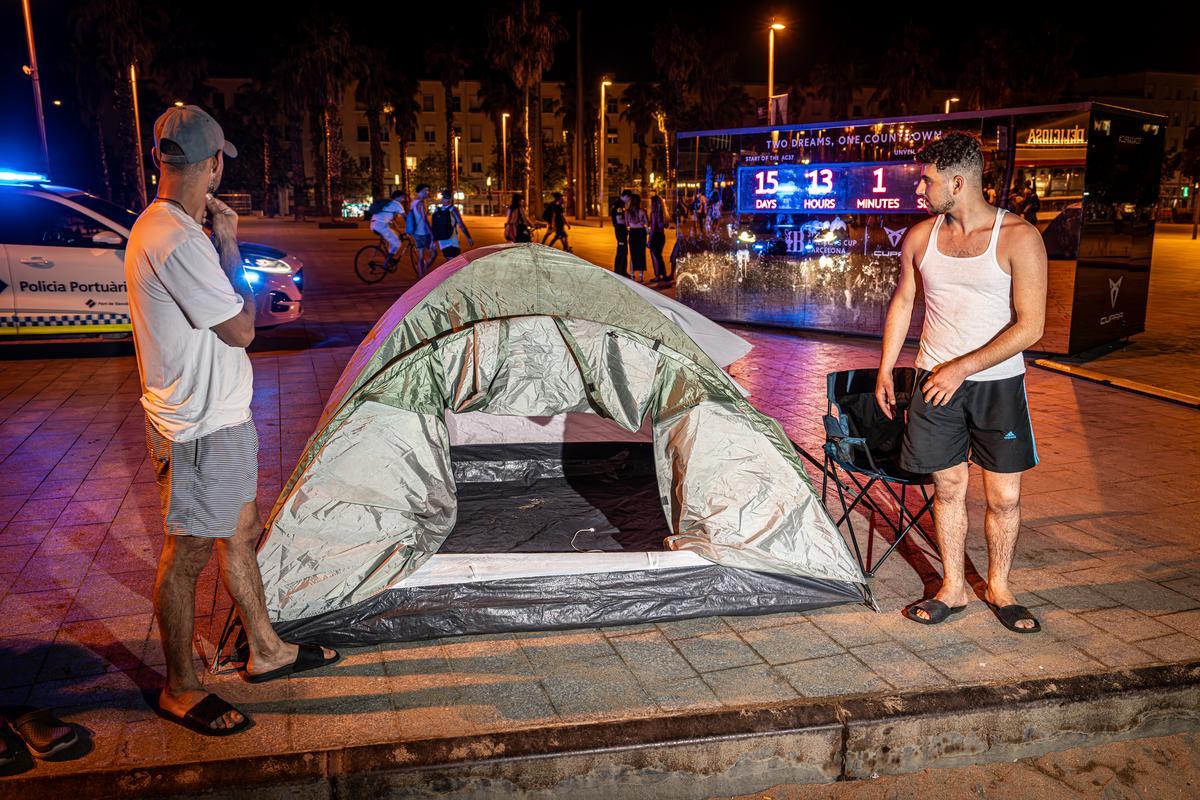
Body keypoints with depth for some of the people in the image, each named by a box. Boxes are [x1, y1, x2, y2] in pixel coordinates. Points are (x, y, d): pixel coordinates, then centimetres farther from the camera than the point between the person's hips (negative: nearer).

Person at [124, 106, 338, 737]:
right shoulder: (177, 240, -25)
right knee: (187, 556, 3)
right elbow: (241, 330, -19)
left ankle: (265, 650, 36)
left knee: (241, 534, 20)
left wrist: (221, 243, 10)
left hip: (221, 418, 11)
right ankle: (181, 690, 20)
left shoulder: (160, 228, 10)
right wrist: (229, 246, -11)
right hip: (201, 430, -11)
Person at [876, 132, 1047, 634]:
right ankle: (953, 589, 22)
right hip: (934, 382, 3)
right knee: (948, 488, 9)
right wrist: (885, 371, 13)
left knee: (1003, 496, 5)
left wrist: (961, 368, -18)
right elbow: (902, 303, 14)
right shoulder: (920, 238, 1)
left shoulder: (1019, 238, -12)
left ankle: (998, 589, 25)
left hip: (997, 385, -2)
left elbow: (1029, 326, -14)